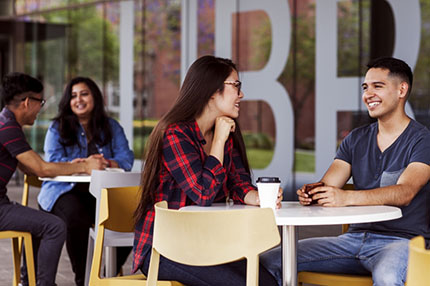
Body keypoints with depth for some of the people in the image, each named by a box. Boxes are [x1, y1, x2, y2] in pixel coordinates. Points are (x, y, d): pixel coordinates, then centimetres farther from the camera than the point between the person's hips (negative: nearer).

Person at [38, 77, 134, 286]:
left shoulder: (111, 127, 15)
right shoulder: (57, 128, 8)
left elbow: (127, 159, 0)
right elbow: (53, 162, -8)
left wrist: (105, 163, -23)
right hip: (65, 191, -2)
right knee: (76, 217, -36)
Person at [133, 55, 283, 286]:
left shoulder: (227, 136, 11)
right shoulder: (175, 134, -15)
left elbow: (240, 184, 6)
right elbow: (203, 194, -22)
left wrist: (260, 198, -18)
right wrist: (219, 139, -15)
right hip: (163, 249, -7)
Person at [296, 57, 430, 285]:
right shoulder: (356, 139, 16)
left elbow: (404, 193, -20)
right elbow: (327, 186, 5)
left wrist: (347, 197, -34)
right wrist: (310, 193, -21)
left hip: (402, 240, -5)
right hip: (355, 238, 5)